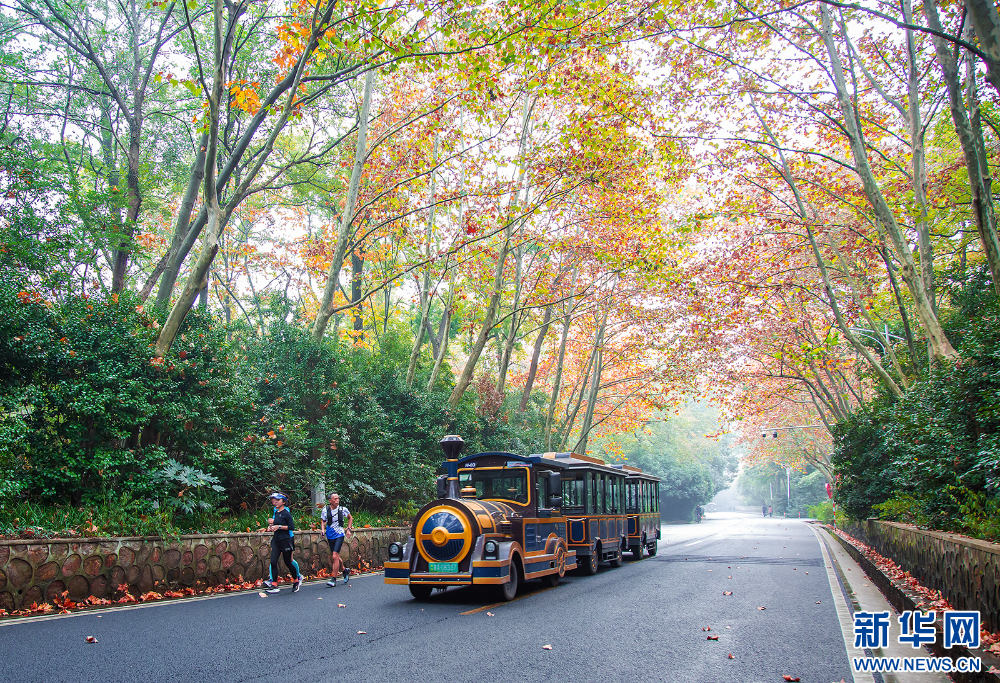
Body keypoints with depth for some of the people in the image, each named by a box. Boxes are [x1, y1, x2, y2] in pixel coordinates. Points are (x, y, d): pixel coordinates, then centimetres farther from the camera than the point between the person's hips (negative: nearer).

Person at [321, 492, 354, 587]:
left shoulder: (342, 509, -5)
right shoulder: (325, 510, -2)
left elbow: (350, 518, 13)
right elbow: (322, 521, 9)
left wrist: (349, 529, 6)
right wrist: (323, 530, -8)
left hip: (339, 535, -3)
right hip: (330, 536, 3)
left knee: (335, 556, -15)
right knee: (335, 557, 13)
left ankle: (334, 580, -9)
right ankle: (345, 570, 39)